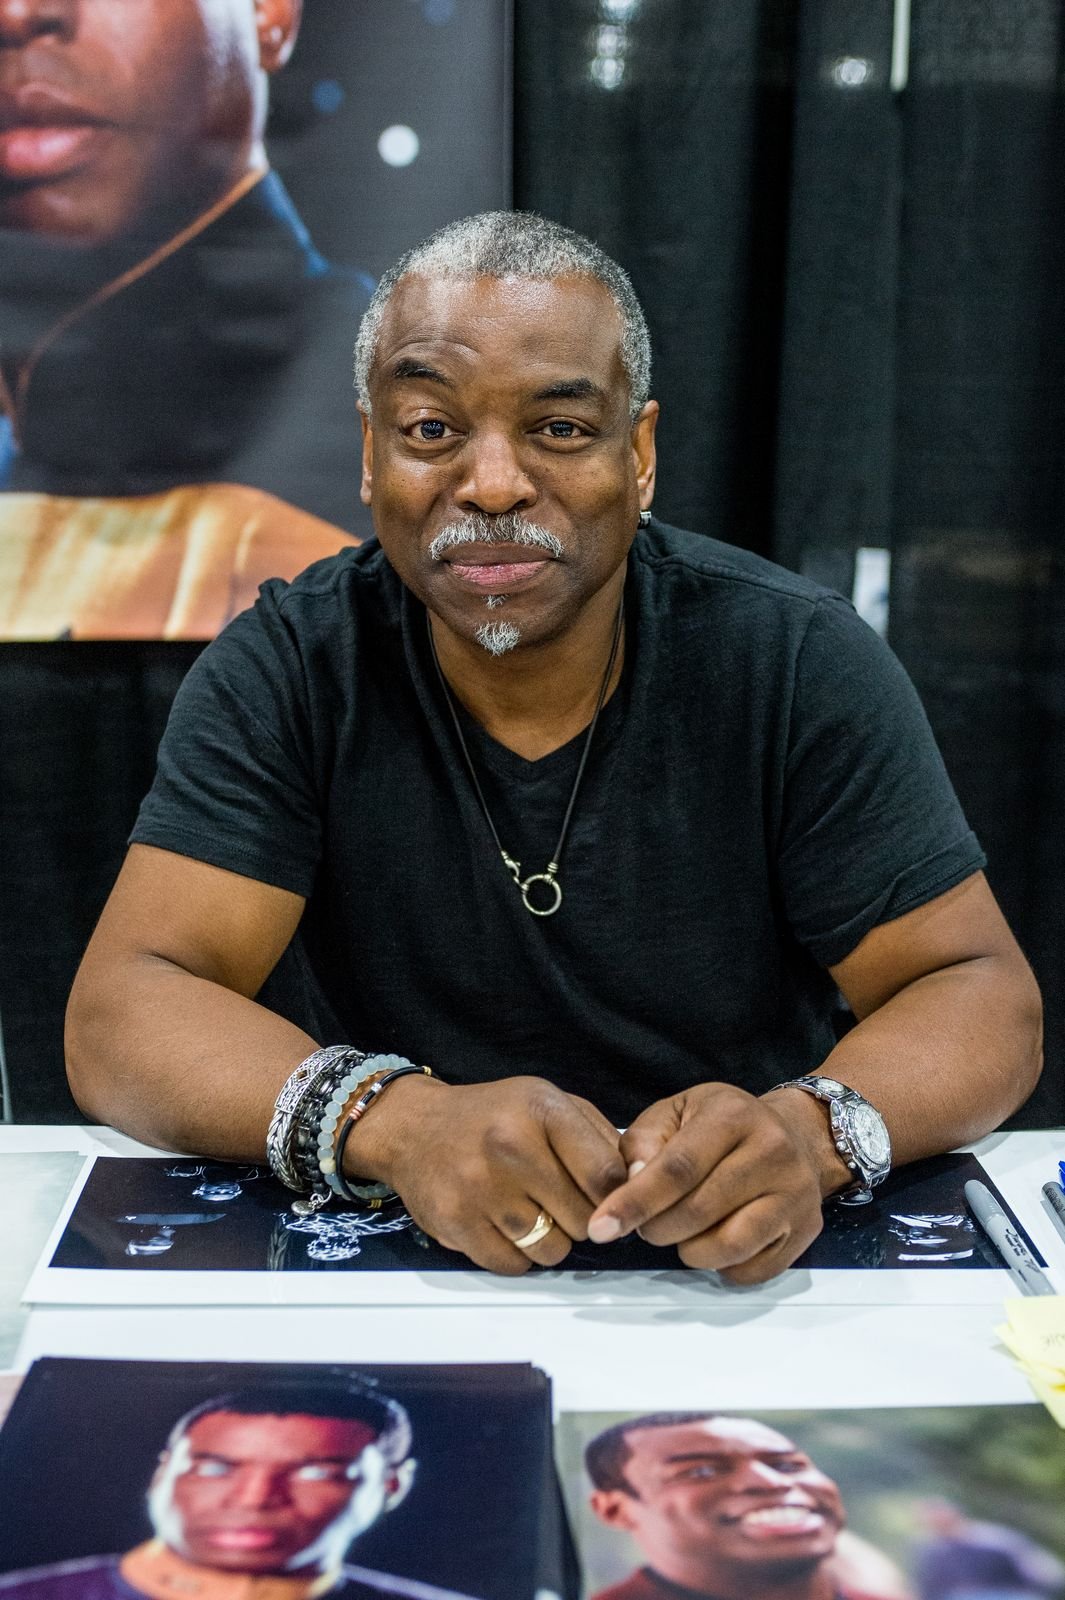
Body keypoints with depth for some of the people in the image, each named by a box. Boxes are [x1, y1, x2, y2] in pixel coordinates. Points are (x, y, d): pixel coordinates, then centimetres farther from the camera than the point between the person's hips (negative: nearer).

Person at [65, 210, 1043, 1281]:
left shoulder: (800, 663, -9)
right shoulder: (287, 672, -9)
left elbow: (982, 993, -9)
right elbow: (119, 1014, -14)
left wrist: (811, 1131, -31)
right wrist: (389, 1121, -34)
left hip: (751, 1283, 0)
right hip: (401, 1270, 1)